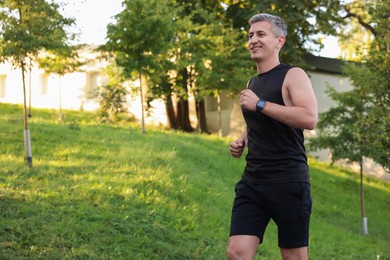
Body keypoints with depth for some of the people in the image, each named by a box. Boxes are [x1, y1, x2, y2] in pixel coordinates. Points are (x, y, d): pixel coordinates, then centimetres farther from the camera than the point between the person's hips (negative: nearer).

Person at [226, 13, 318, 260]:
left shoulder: (293, 75, -5)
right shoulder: (252, 83, 17)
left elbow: (310, 118, -22)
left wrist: (260, 104, -18)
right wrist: (241, 142, 10)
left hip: (288, 181, -6)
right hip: (252, 182, 6)